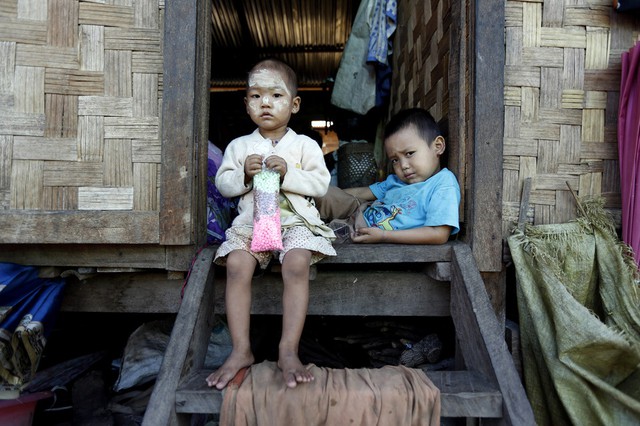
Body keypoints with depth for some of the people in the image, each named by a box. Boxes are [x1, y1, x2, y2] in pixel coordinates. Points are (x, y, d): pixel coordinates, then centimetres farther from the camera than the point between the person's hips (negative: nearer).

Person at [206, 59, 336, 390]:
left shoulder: (305, 145, 9)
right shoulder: (239, 146, 15)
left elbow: (321, 183, 2)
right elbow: (222, 183, 13)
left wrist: (287, 173, -11)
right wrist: (244, 175, -7)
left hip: (295, 221, -1)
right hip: (251, 222, 2)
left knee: (297, 264, -31)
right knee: (237, 265, -26)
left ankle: (288, 351, -25)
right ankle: (241, 350, -18)